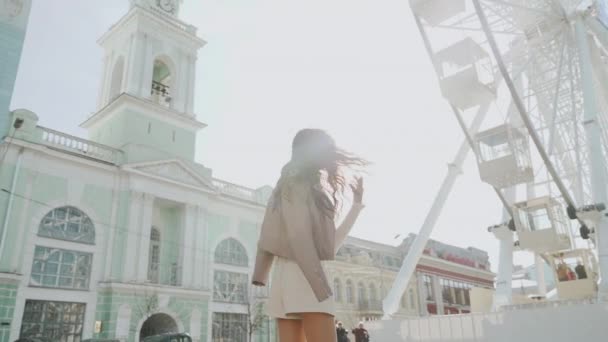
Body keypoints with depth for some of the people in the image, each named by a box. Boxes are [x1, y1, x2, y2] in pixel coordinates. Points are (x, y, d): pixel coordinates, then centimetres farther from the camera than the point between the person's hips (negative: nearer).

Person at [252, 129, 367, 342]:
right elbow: (298, 237, -13)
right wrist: (320, 285, -18)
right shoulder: (296, 184, -1)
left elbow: (330, 243, 26)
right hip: (303, 277, -9)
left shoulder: (306, 188, 26)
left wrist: (357, 204, 30)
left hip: (291, 278, 9)